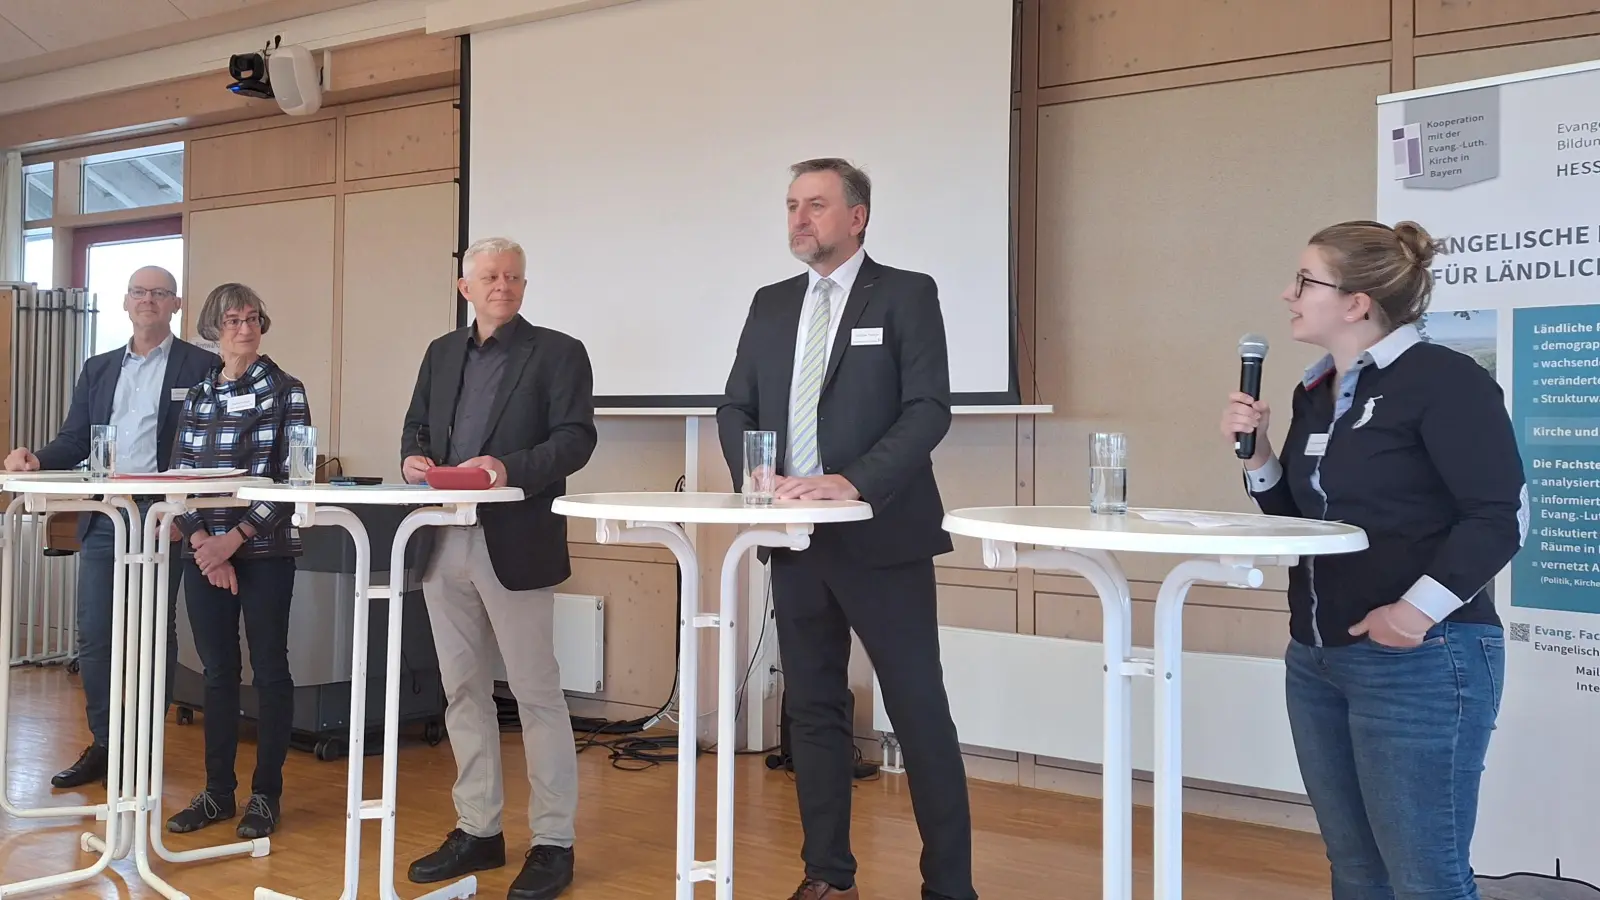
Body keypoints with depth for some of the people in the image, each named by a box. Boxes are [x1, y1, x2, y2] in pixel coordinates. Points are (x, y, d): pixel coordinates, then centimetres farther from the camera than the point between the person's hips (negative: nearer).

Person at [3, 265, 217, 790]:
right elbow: (74, 441, 11)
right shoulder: (98, 369, 16)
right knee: (93, 638, 7)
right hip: (103, 519, 5)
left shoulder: (201, 367, -1)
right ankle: (104, 745, 19)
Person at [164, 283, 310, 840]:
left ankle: (266, 794, 12)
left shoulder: (285, 391, -1)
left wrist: (235, 538, -13)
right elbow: (180, 474, 7)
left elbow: (292, 477, -8)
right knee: (217, 671, 9)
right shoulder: (197, 395, 12)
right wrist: (202, 542, -8)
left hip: (264, 549, -4)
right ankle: (218, 792, 19)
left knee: (269, 669, 2)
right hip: (204, 550, 4)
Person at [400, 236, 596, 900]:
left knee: (537, 695, 0)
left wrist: (510, 468, -23)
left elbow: (576, 438, -9)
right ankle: (478, 829, 24)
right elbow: (416, 427, 19)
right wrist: (413, 457, -3)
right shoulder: (442, 353, 17)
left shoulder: (558, 352, 0)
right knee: (463, 691, 12)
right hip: (444, 544, 6)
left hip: (514, 545, -6)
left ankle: (553, 841, 9)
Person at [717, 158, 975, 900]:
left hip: (881, 538, -5)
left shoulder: (906, 294, -2)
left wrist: (854, 482, -22)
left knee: (920, 714, -1)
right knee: (813, 709, 12)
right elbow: (736, 409, 12)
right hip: (796, 540, 6)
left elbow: (929, 409, -12)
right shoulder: (771, 305, 14)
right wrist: (757, 479, -7)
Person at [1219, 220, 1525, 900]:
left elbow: (1501, 514, -16)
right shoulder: (1314, 392, 12)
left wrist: (1418, 610, -22)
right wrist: (1256, 453, 1)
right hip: (1317, 660, 8)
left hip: (1419, 662, -8)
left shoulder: (1443, 379, -12)